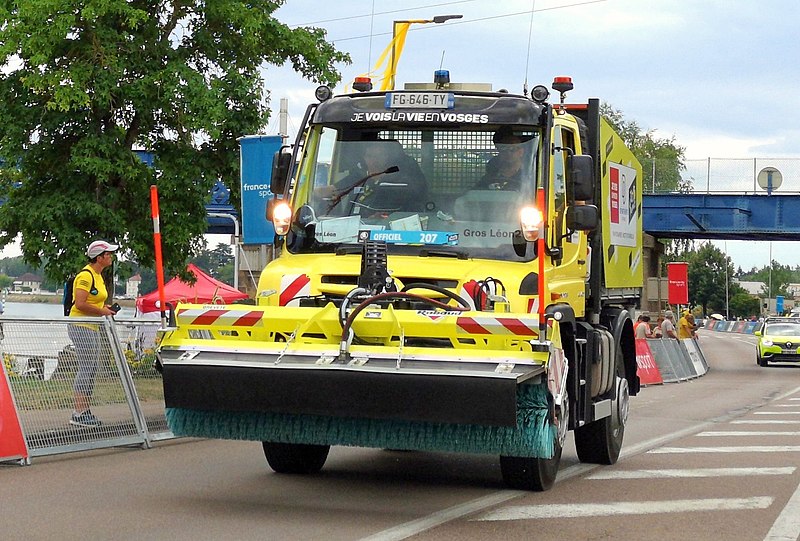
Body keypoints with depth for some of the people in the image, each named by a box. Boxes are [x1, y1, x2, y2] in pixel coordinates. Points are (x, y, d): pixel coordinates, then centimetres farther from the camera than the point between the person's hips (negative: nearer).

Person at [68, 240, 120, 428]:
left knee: (91, 370, 10)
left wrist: (106, 308, 9)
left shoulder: (98, 275, 16)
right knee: (86, 369, -11)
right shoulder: (86, 275, -15)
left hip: (93, 328, 10)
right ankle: (78, 414, -10)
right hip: (82, 327, -10)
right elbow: (80, 304, -22)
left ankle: (85, 411, 15)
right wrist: (102, 311, -15)